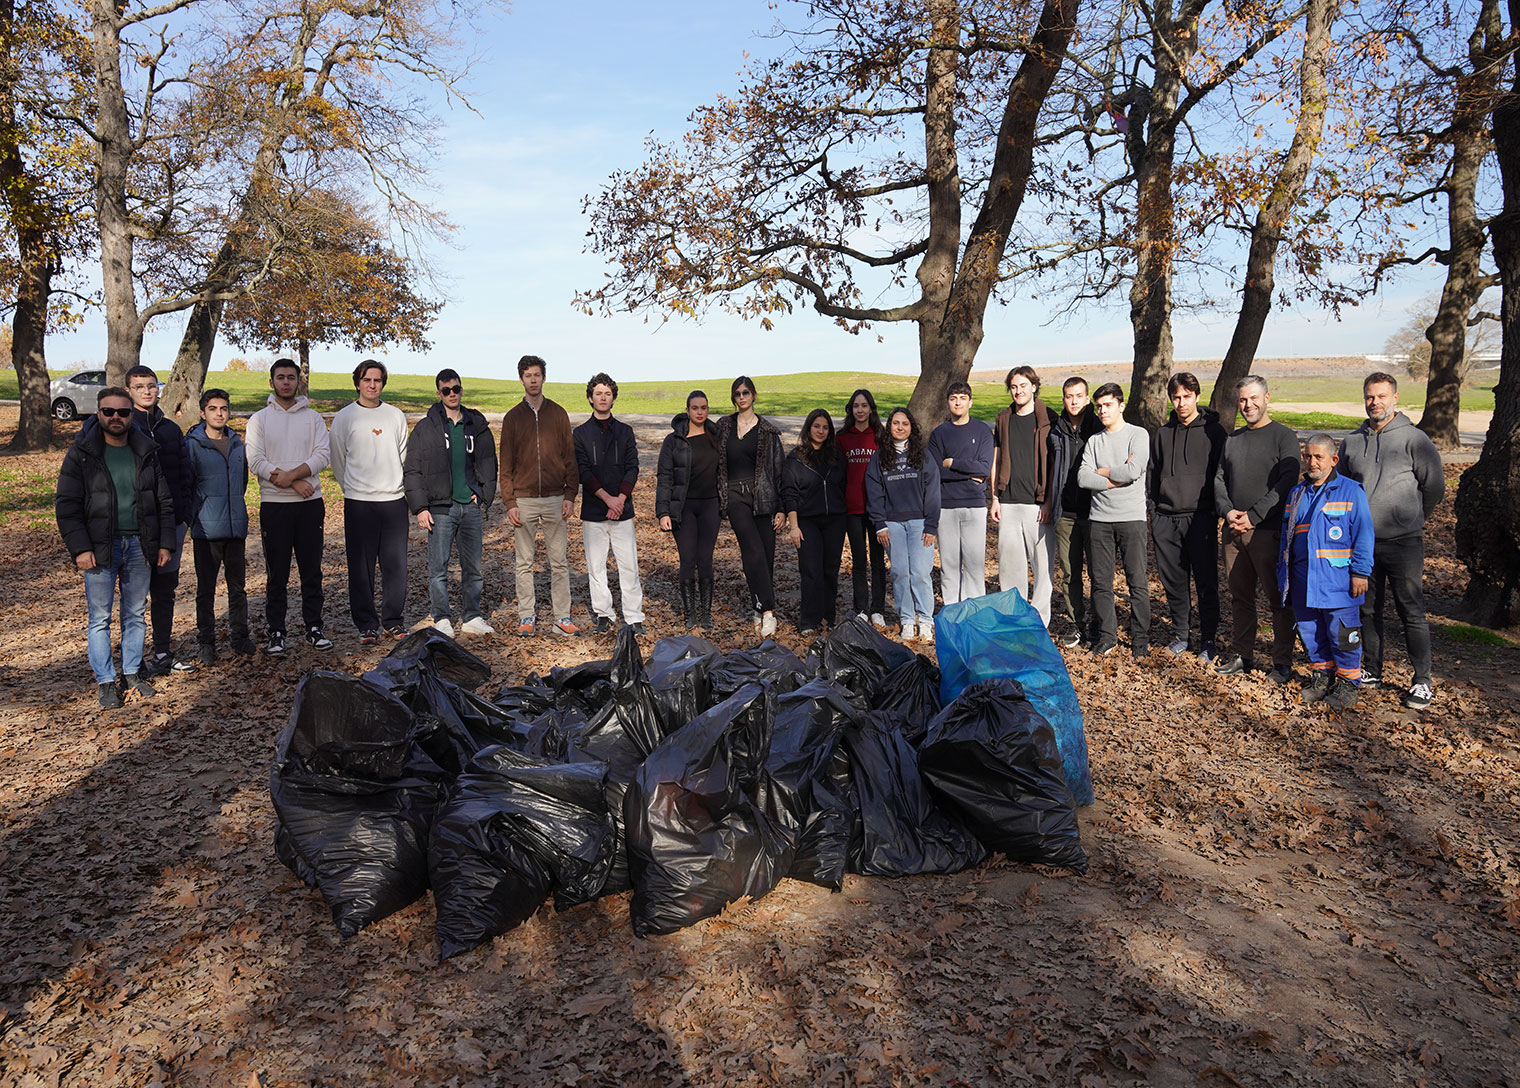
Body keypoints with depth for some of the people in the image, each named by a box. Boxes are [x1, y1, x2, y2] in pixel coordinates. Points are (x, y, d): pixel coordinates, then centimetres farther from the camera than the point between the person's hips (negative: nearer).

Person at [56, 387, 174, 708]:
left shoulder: (146, 452, 7)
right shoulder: (81, 453, -2)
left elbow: (164, 501, 11)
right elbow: (66, 504, -5)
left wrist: (165, 543, 5)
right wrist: (80, 548, -12)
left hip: (139, 546, 3)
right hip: (99, 548, -3)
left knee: (135, 614, 11)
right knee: (100, 618, 2)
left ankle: (132, 674, 22)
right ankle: (106, 681, 11)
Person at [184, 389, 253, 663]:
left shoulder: (237, 444, 11)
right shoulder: (193, 445, -3)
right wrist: (192, 519, -4)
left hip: (236, 527, 4)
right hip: (206, 529, -4)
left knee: (238, 586, 10)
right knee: (206, 589, 3)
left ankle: (239, 636, 20)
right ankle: (206, 642, 12)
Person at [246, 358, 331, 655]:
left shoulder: (313, 418, 9)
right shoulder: (259, 419, 4)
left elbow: (321, 456, -4)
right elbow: (256, 462, -6)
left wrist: (291, 475, -18)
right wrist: (295, 483, -14)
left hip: (310, 503, 1)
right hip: (274, 505, -1)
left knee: (312, 570, 6)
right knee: (276, 573, 3)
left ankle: (313, 627, 15)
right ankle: (275, 632, 11)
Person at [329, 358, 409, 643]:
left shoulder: (396, 415, 10)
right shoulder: (344, 417, 2)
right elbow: (338, 462, 10)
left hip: (394, 501, 2)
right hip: (358, 503, -2)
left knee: (396, 566, 3)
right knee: (361, 568, 0)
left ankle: (392, 621, 16)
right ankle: (366, 625, 10)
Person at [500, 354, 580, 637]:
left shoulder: (558, 414, 7)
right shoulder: (513, 417, 5)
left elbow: (569, 456, 6)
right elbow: (506, 463, 4)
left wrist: (570, 494, -3)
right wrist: (509, 502, -5)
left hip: (555, 499, 0)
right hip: (523, 500, 0)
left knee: (559, 561, 3)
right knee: (525, 563, 4)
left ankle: (562, 618, 8)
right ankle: (527, 617, 12)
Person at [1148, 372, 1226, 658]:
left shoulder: (1213, 431, 2)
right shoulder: (1162, 434, 13)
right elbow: (1152, 475, 19)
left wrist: (1219, 516, -6)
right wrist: (1155, 512, 10)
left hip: (1200, 519, -4)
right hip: (1166, 520, 4)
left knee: (1206, 583, 0)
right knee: (1173, 583, 8)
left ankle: (1208, 640, 10)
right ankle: (1181, 635, 21)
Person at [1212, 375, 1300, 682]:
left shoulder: (1284, 437, -2)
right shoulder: (1232, 439, 16)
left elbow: (1286, 483, -11)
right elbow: (1219, 479, 12)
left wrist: (1253, 516, -16)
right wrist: (1228, 510, -6)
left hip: (1268, 530, -5)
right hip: (1233, 530, 5)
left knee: (1278, 598, -1)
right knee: (1240, 597, 11)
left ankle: (1283, 662, 7)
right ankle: (1242, 654, 21)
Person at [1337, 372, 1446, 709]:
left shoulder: (1415, 439, -4)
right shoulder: (1352, 442, 9)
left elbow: (1434, 485, 4)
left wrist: (1413, 520, 13)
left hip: (1403, 543, -4)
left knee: (1412, 613, -1)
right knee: (1368, 610, 12)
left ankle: (1422, 681, 8)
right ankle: (1372, 672, 24)